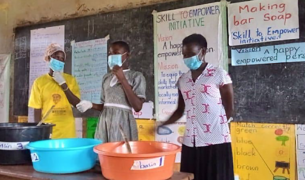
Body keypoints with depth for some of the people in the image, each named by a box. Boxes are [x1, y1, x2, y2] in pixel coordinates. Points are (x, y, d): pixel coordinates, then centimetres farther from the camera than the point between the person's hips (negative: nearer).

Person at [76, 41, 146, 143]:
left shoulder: (136, 76, -1)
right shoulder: (106, 77, 15)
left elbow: (137, 107, -13)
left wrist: (122, 78, -11)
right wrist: (91, 105, -2)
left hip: (123, 123, -4)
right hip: (104, 123, 5)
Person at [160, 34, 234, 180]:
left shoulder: (220, 75, -2)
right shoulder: (182, 80, 12)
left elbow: (229, 109, 1)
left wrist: (215, 127, 5)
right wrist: (162, 124, 4)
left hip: (216, 142, -4)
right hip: (190, 143, 5)